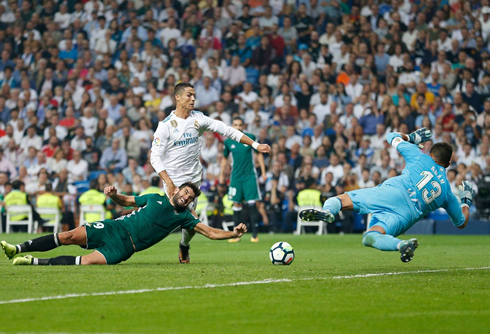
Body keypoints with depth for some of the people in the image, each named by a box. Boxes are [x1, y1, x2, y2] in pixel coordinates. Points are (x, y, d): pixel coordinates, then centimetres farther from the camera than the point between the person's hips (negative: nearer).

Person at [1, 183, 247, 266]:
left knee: (89, 262, -28)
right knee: (70, 236, -16)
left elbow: (210, 232, 2)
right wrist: (114, 194, -3)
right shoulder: (154, 198, 13)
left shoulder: (184, 217, 9)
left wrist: (234, 233, -13)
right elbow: (124, 201, 20)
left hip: (124, 248, -2)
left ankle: (37, 262, -23)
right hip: (115, 228, 2)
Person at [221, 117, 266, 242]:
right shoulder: (228, 142, 3)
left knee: (252, 204, -9)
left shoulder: (250, 138, -2)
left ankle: (255, 234, -5)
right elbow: (225, 158, 17)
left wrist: (263, 172, 2)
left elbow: (259, 154, 5)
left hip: (249, 176, -2)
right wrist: (222, 175, 15)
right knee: (236, 204, 1)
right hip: (236, 176, 2)